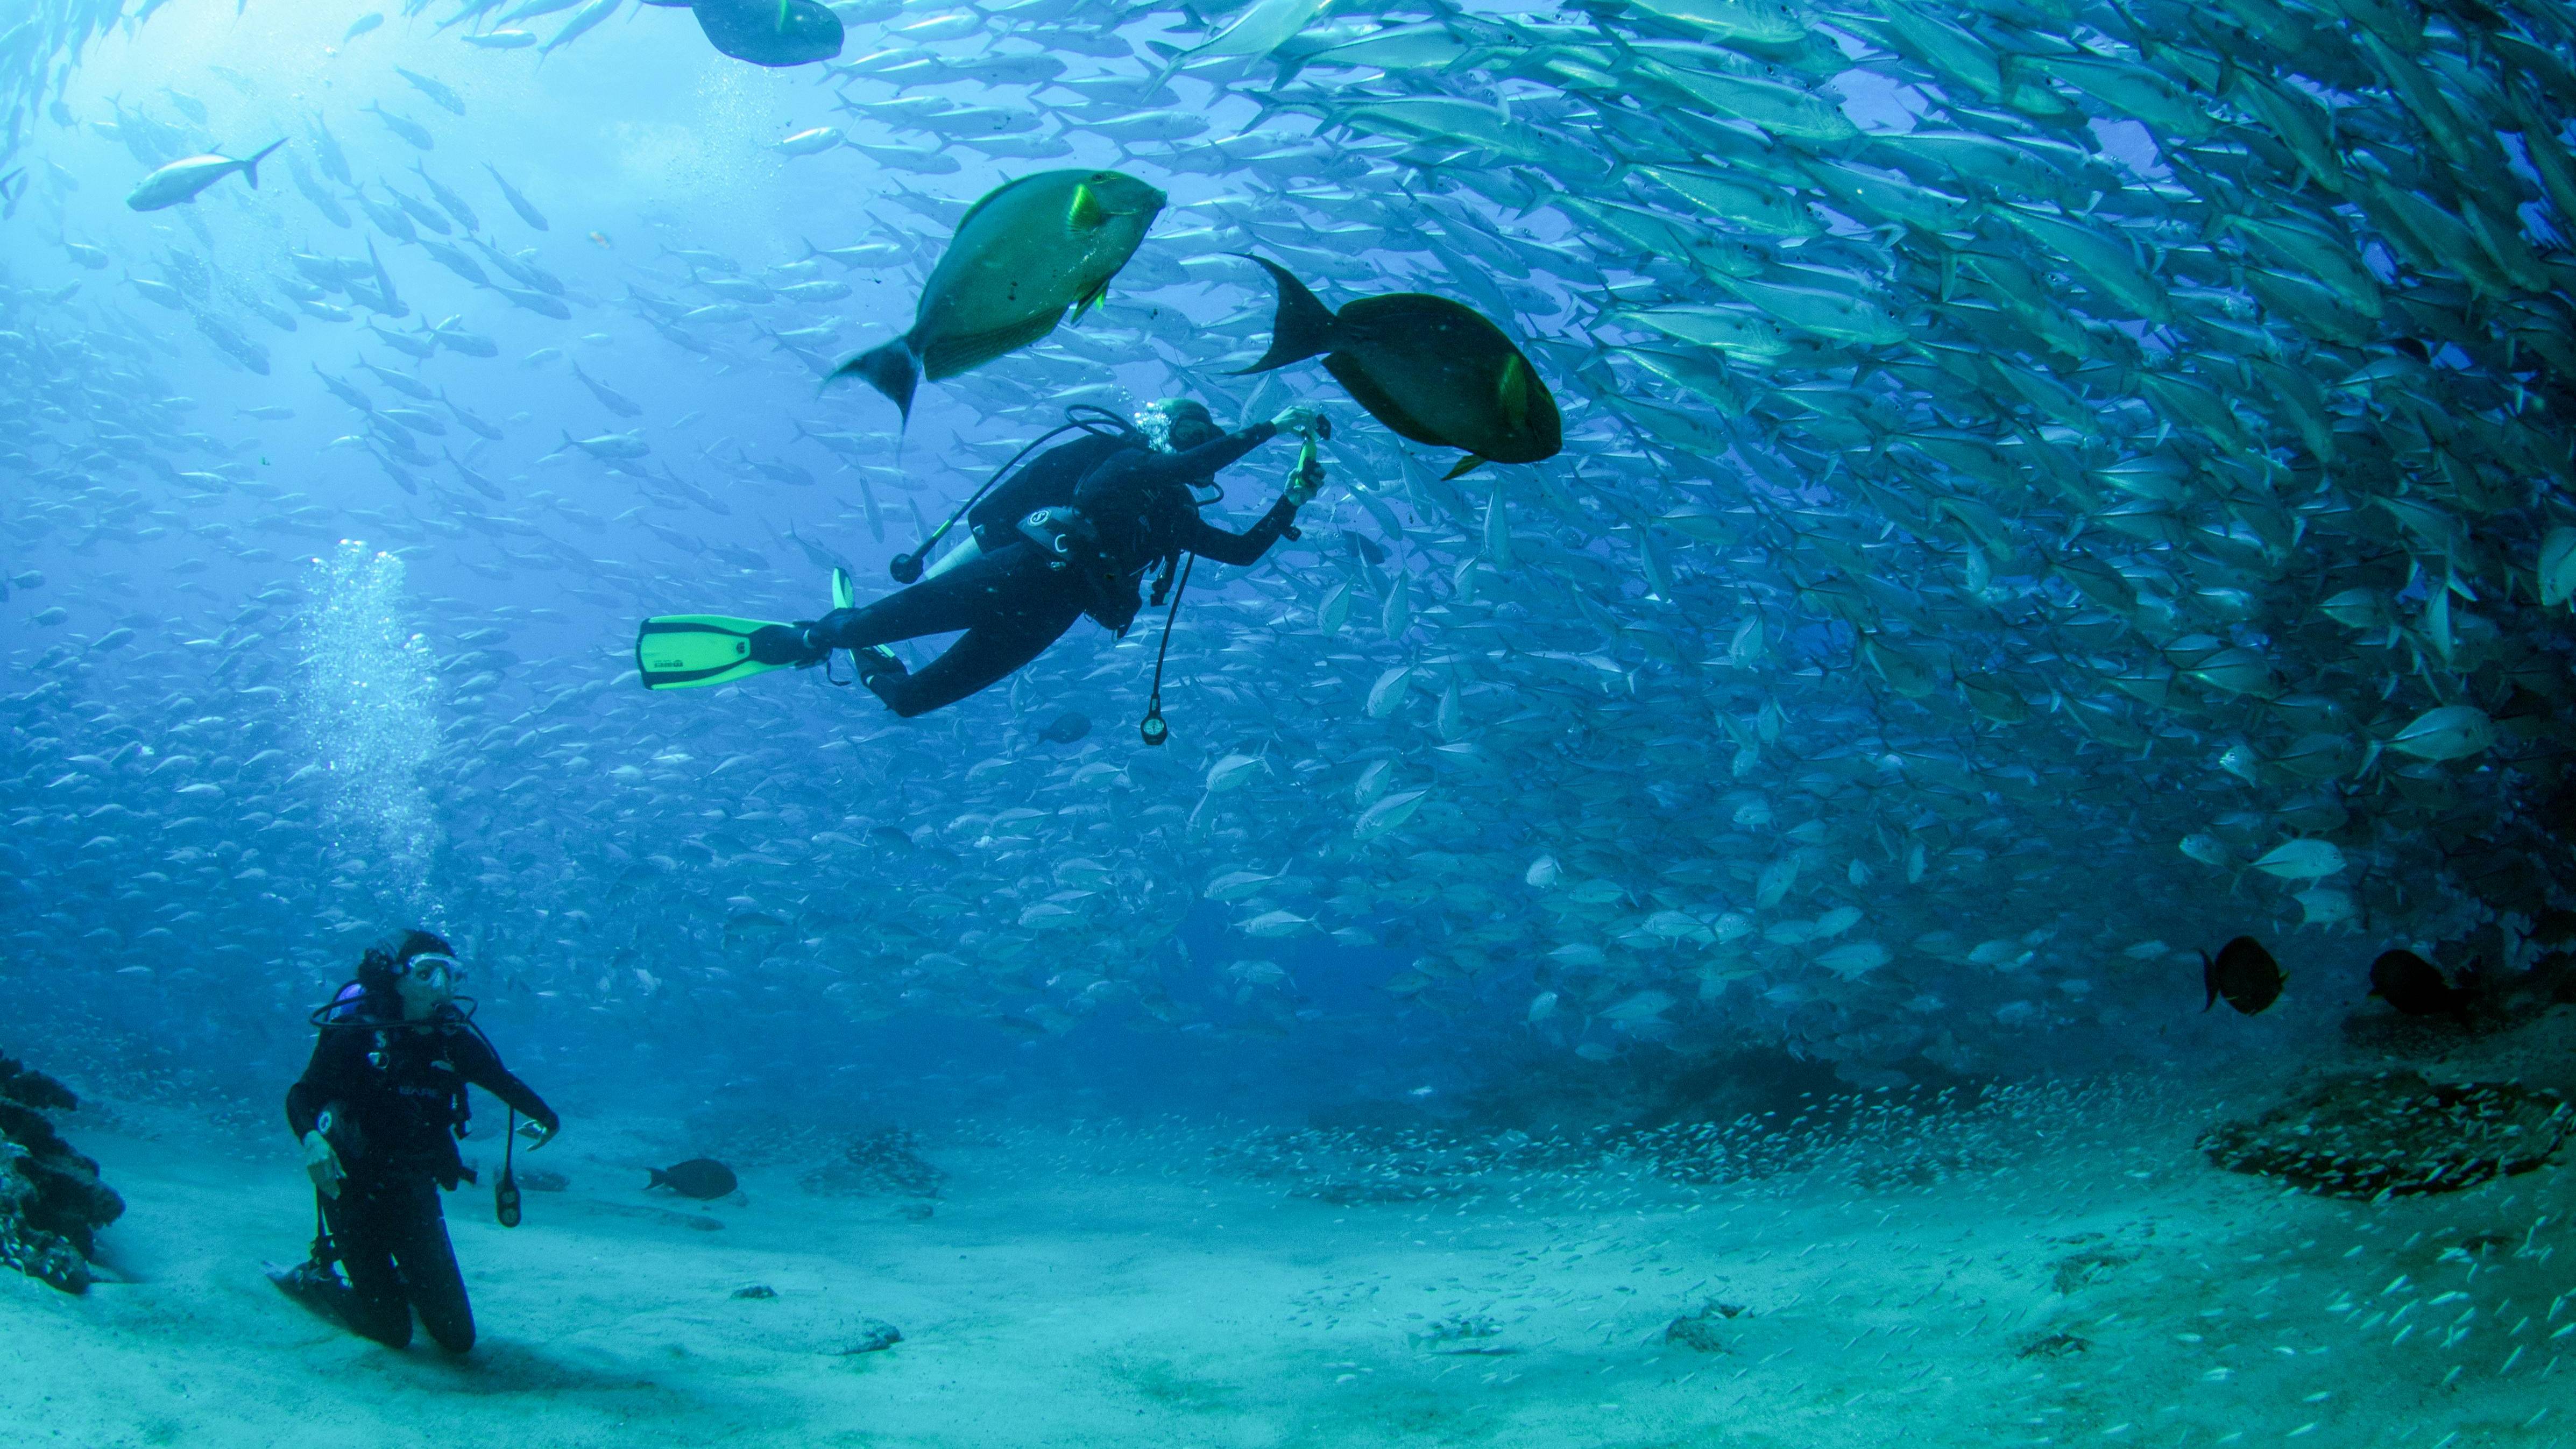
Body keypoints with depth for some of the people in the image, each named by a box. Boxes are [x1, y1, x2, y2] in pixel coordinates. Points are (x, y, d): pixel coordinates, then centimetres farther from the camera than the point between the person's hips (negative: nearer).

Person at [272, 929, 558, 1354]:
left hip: (414, 1191, 4)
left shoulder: (457, 1039, -5)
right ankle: (310, 1278, 27)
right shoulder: (358, 1033, -16)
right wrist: (312, 1139, -32)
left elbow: (504, 1082, 8)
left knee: (458, 1337, 3)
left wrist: (545, 1118, -8)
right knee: (393, 1332, 0)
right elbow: (301, 1096, -13)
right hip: (355, 1187, -4)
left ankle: (402, 1281, 34)